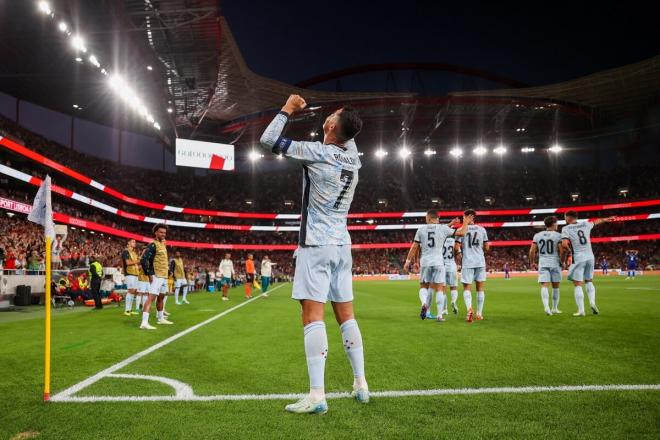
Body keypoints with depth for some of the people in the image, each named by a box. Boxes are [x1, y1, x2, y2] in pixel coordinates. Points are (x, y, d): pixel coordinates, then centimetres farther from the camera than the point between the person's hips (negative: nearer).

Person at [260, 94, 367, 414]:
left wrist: (288, 109, 4)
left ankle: (317, 396, -13)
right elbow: (348, 134, 31)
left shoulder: (318, 152, -13)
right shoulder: (352, 156, 5)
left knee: (313, 316, -9)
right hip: (342, 245, 7)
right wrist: (344, 116, 23)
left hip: (316, 246, -7)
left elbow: (267, 140, -8)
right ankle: (361, 385, 17)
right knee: (346, 315, 11)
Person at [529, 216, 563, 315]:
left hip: (543, 263, 1)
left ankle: (546, 306, -26)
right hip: (555, 263, -1)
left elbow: (532, 251, 2)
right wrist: (562, 261, 7)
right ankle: (555, 308, 21)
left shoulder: (537, 235, 6)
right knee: (555, 286, 12)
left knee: (544, 286, -6)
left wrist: (532, 262, 15)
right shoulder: (557, 235, -3)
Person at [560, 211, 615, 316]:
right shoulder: (585, 224, 10)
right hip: (590, 257, 5)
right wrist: (606, 219, 51)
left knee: (577, 284, 1)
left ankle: (581, 310, -1)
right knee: (589, 281, 22)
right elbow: (596, 221, 32)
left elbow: (564, 244, -20)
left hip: (578, 259, -5)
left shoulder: (566, 229, -6)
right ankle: (592, 302, 5)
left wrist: (563, 257, -3)